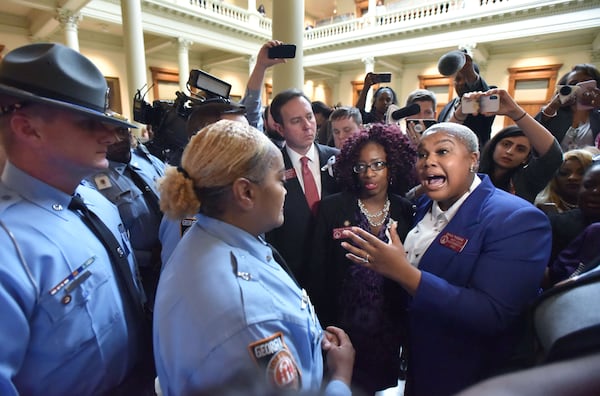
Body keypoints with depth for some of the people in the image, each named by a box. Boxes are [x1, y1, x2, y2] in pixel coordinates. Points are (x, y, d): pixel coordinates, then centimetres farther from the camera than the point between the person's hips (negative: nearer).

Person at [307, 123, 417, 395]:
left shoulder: (406, 211, -4)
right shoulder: (331, 208, -10)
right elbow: (317, 271, -7)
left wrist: (406, 329, 3)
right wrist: (323, 326, -5)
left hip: (389, 331, 2)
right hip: (341, 329, -2)